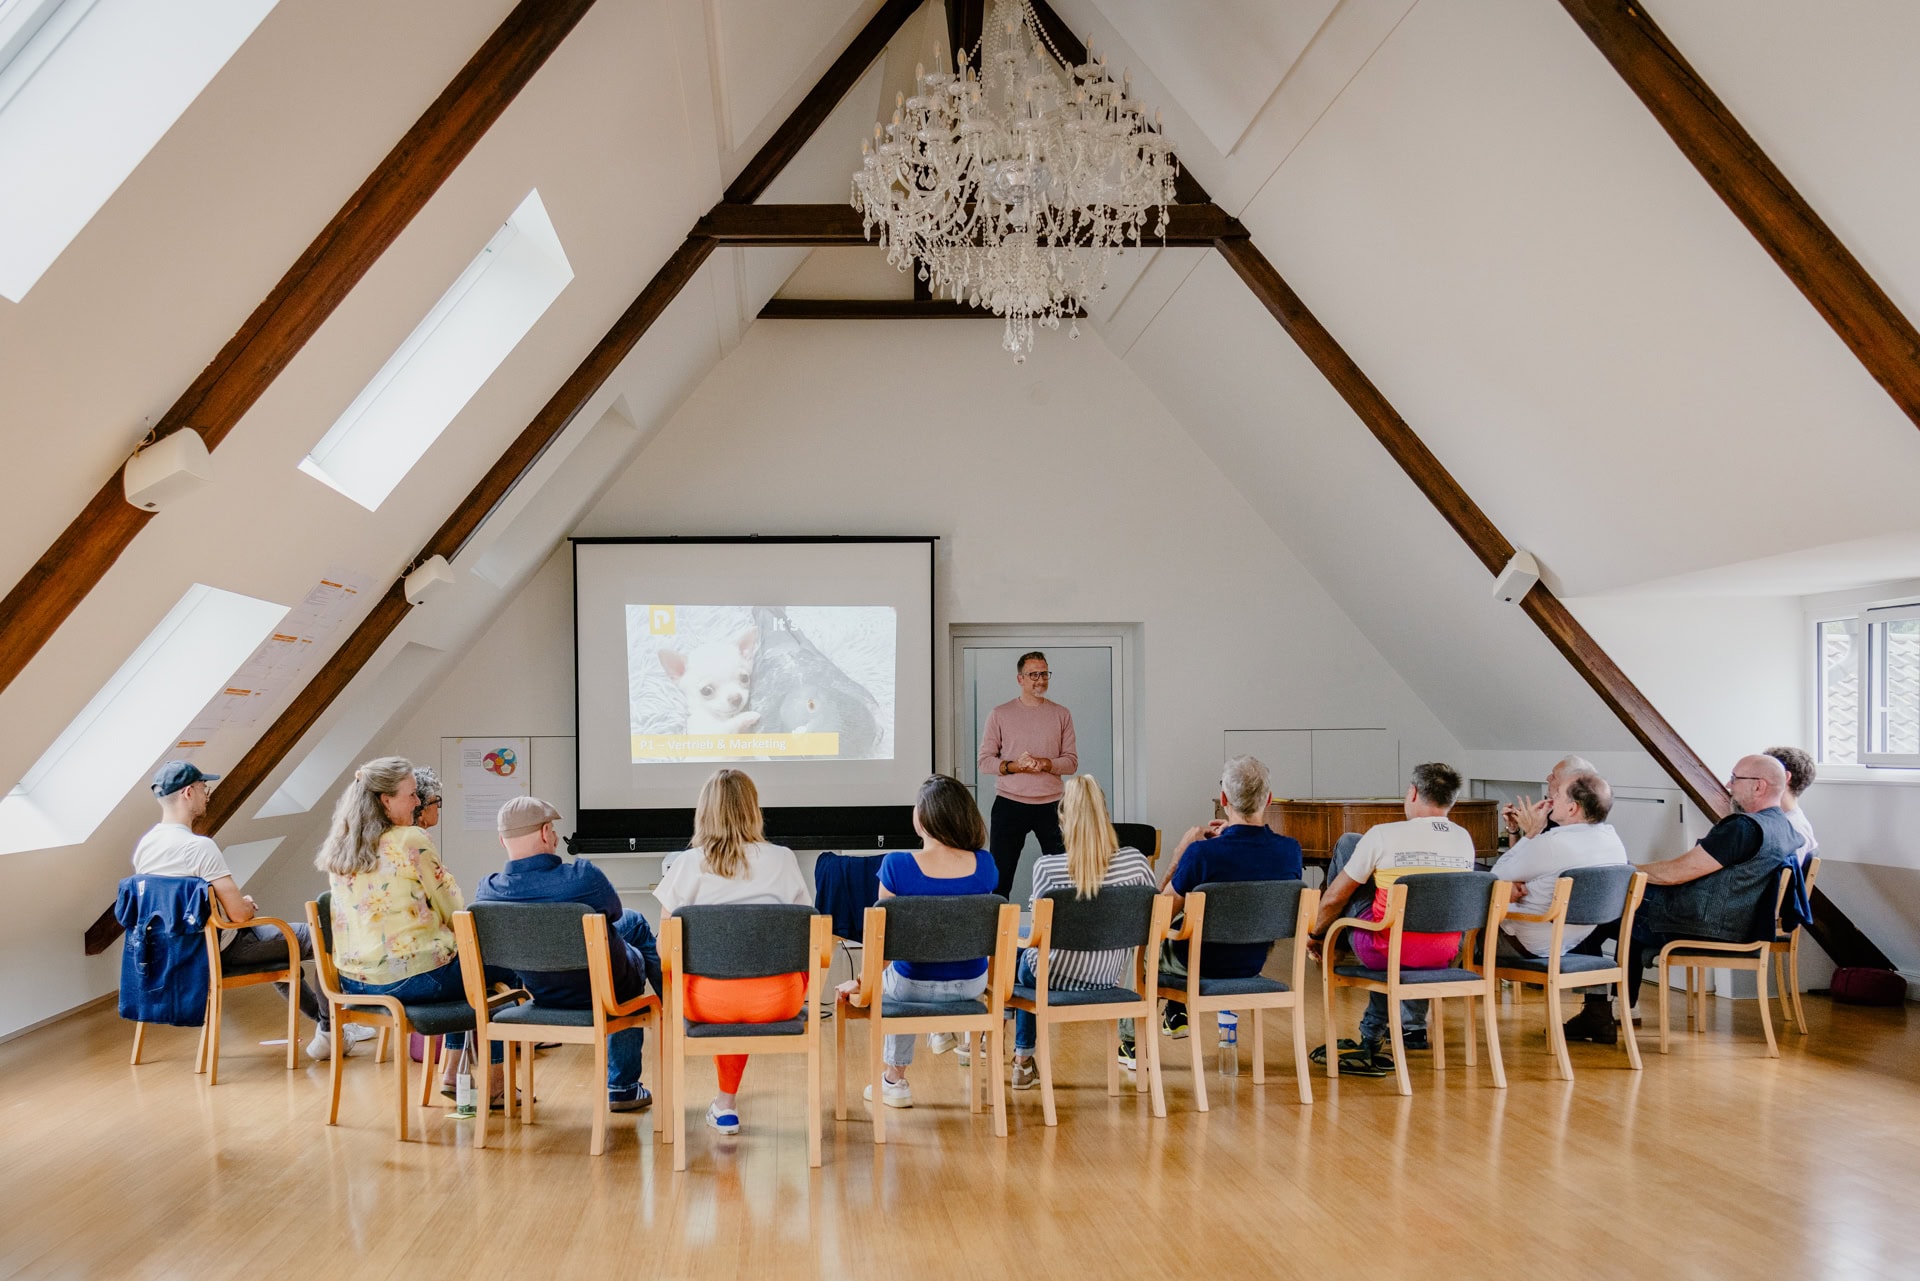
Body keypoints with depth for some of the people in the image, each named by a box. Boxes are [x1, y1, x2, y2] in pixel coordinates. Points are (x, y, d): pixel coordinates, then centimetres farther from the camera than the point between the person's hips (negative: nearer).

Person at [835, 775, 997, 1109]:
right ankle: (944, 1026, 36)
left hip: (915, 985, -2)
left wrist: (865, 981, 2)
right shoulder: (984, 864, -13)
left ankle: (896, 1079, 41)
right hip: (971, 984, 2)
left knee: (890, 980, 36)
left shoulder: (896, 865, -23)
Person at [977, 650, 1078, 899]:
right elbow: (985, 761, 2)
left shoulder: (1061, 715, 9)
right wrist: (1014, 766, -14)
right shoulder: (1000, 714, 5)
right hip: (1009, 804, -1)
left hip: (1050, 804, 1)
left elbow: (1072, 761, 4)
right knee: (1000, 874, -2)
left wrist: (1043, 764, -14)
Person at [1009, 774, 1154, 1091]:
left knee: (1024, 958, 33)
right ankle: (1023, 1061, 43)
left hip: (1055, 978, -3)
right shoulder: (1135, 861, -14)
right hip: (1107, 979, 3)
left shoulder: (1047, 867, -21)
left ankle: (1023, 1061, 43)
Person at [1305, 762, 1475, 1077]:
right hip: (1442, 957, 4)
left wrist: (1315, 934, 14)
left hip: (1385, 953, -4)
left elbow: (1334, 898, -5)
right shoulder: (1465, 839, 3)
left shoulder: (1384, 835, -11)